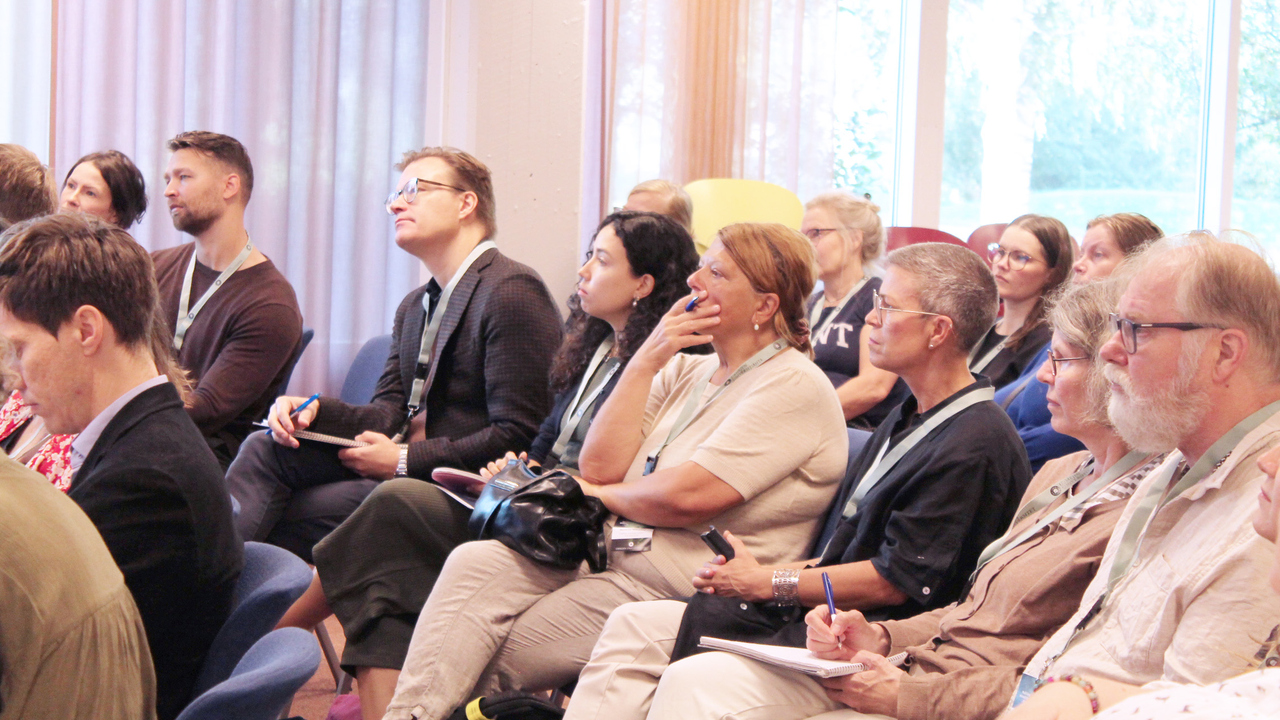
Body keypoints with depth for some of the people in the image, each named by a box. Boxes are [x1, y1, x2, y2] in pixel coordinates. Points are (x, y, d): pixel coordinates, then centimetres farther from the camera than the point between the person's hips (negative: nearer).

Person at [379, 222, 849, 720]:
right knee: (473, 564, -14)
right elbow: (598, 465, 5)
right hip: (613, 548, 8)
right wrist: (645, 362, -2)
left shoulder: (796, 388, -11)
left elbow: (686, 497, -20)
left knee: (489, 661, -11)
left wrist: (599, 493, -1)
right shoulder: (687, 370, 15)